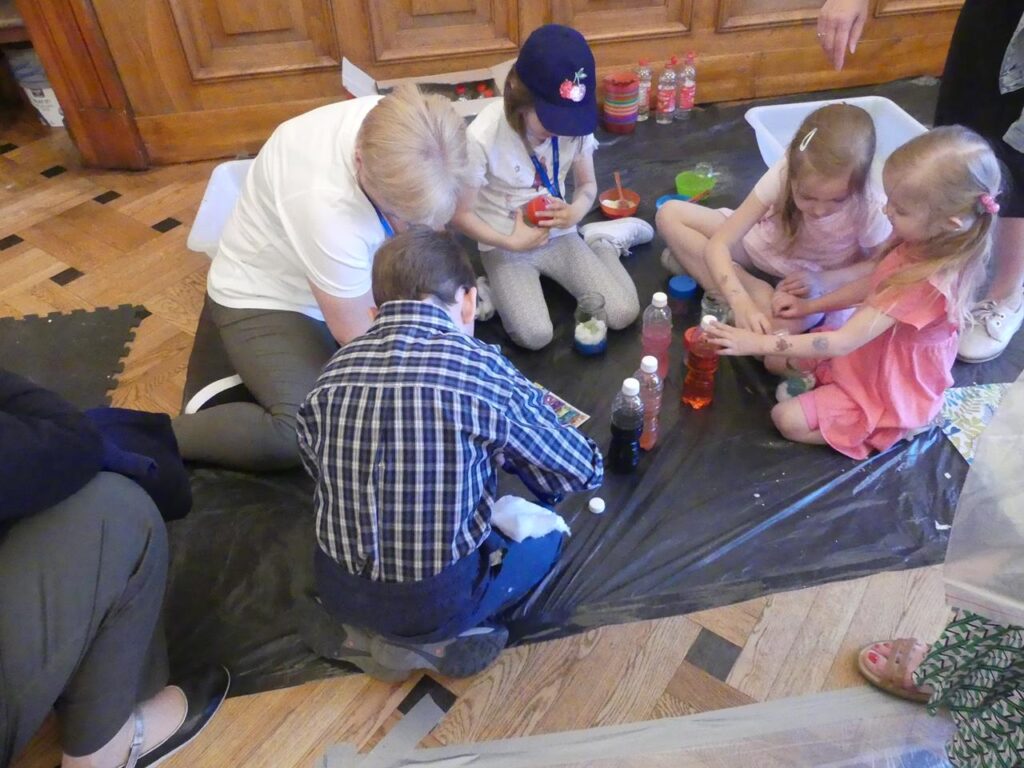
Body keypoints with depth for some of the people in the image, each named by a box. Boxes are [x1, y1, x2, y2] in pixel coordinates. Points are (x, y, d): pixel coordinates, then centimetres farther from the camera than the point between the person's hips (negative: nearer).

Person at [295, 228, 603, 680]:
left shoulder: (334, 372, -6)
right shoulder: (483, 369, -18)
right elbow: (584, 472, -6)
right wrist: (503, 455, 16)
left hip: (337, 590, 5)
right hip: (437, 598, -4)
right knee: (546, 532, 21)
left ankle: (374, 631, 13)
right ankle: (432, 640, 5)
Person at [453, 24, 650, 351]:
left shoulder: (575, 122, -15)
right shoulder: (483, 135, -26)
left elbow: (587, 184, 1)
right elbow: (462, 214, -15)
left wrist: (575, 213, -21)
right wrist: (511, 242, -24)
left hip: (557, 234, 3)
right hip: (505, 245, -2)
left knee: (623, 313, -10)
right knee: (535, 336, -24)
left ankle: (602, 239, 17)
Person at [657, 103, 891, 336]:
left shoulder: (870, 208, -31)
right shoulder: (782, 174, -32)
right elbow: (718, 243, -33)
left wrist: (824, 280, -29)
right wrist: (742, 303, -49)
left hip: (812, 279, -1)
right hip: (763, 243, 2)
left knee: (796, 321, -38)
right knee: (670, 215, -16)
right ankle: (752, 289, -20)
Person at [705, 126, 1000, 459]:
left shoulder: (931, 282, -39)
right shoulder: (920, 245, -13)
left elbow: (842, 343, -37)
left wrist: (758, 343, -35)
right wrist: (811, 305, 4)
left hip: (889, 390, -8)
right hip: (866, 353, 8)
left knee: (788, 419, -16)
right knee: (777, 362, 7)